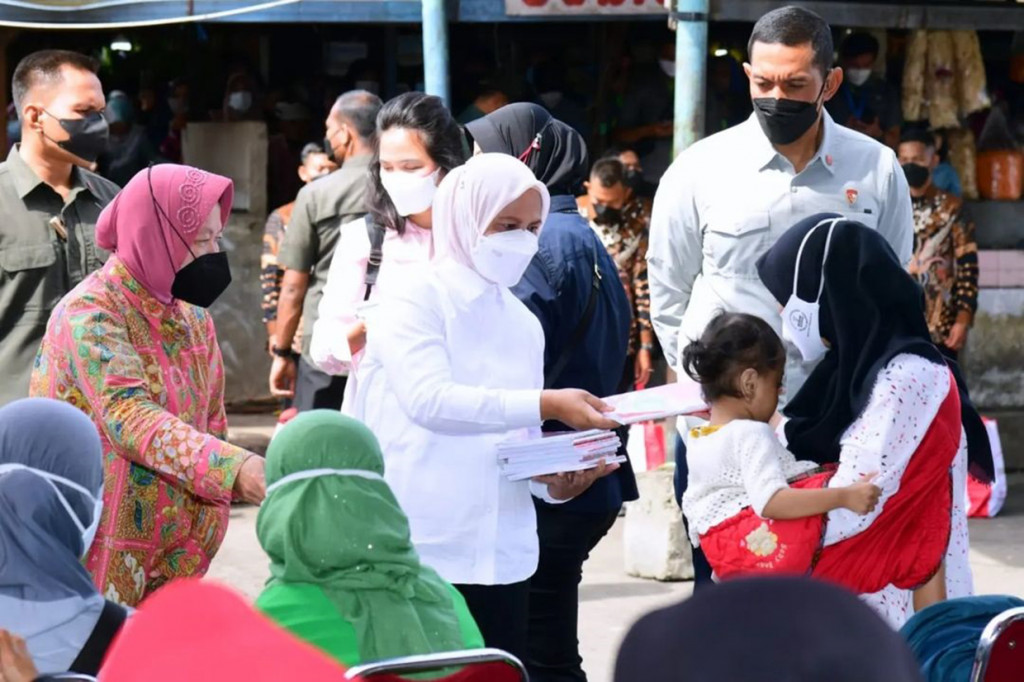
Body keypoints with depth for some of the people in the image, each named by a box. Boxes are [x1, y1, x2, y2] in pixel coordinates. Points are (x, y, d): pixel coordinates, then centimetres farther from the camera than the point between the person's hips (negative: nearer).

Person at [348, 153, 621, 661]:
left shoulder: (524, 324, 15)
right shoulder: (416, 302, -5)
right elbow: (429, 399, -22)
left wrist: (557, 480, -5)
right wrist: (545, 404, -29)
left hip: (502, 555, 6)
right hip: (421, 552, -6)